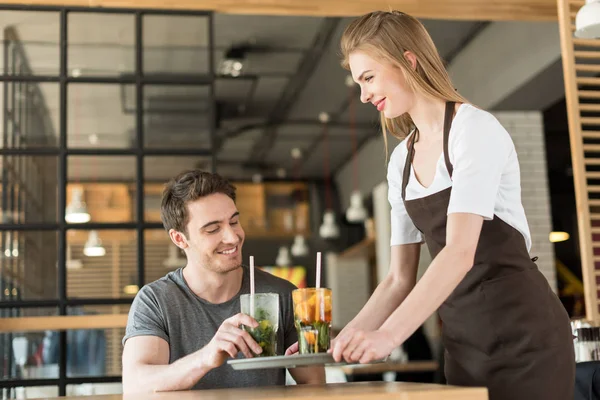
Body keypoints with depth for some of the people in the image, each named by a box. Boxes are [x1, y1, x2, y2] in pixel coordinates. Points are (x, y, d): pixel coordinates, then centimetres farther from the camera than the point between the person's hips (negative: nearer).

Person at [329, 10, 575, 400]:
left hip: (521, 335, -7)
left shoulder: (475, 129, -13)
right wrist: (345, 340, 0)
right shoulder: (402, 159, 10)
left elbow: (460, 252, -25)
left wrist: (389, 334, -33)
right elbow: (400, 278, 11)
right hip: (463, 340, 7)